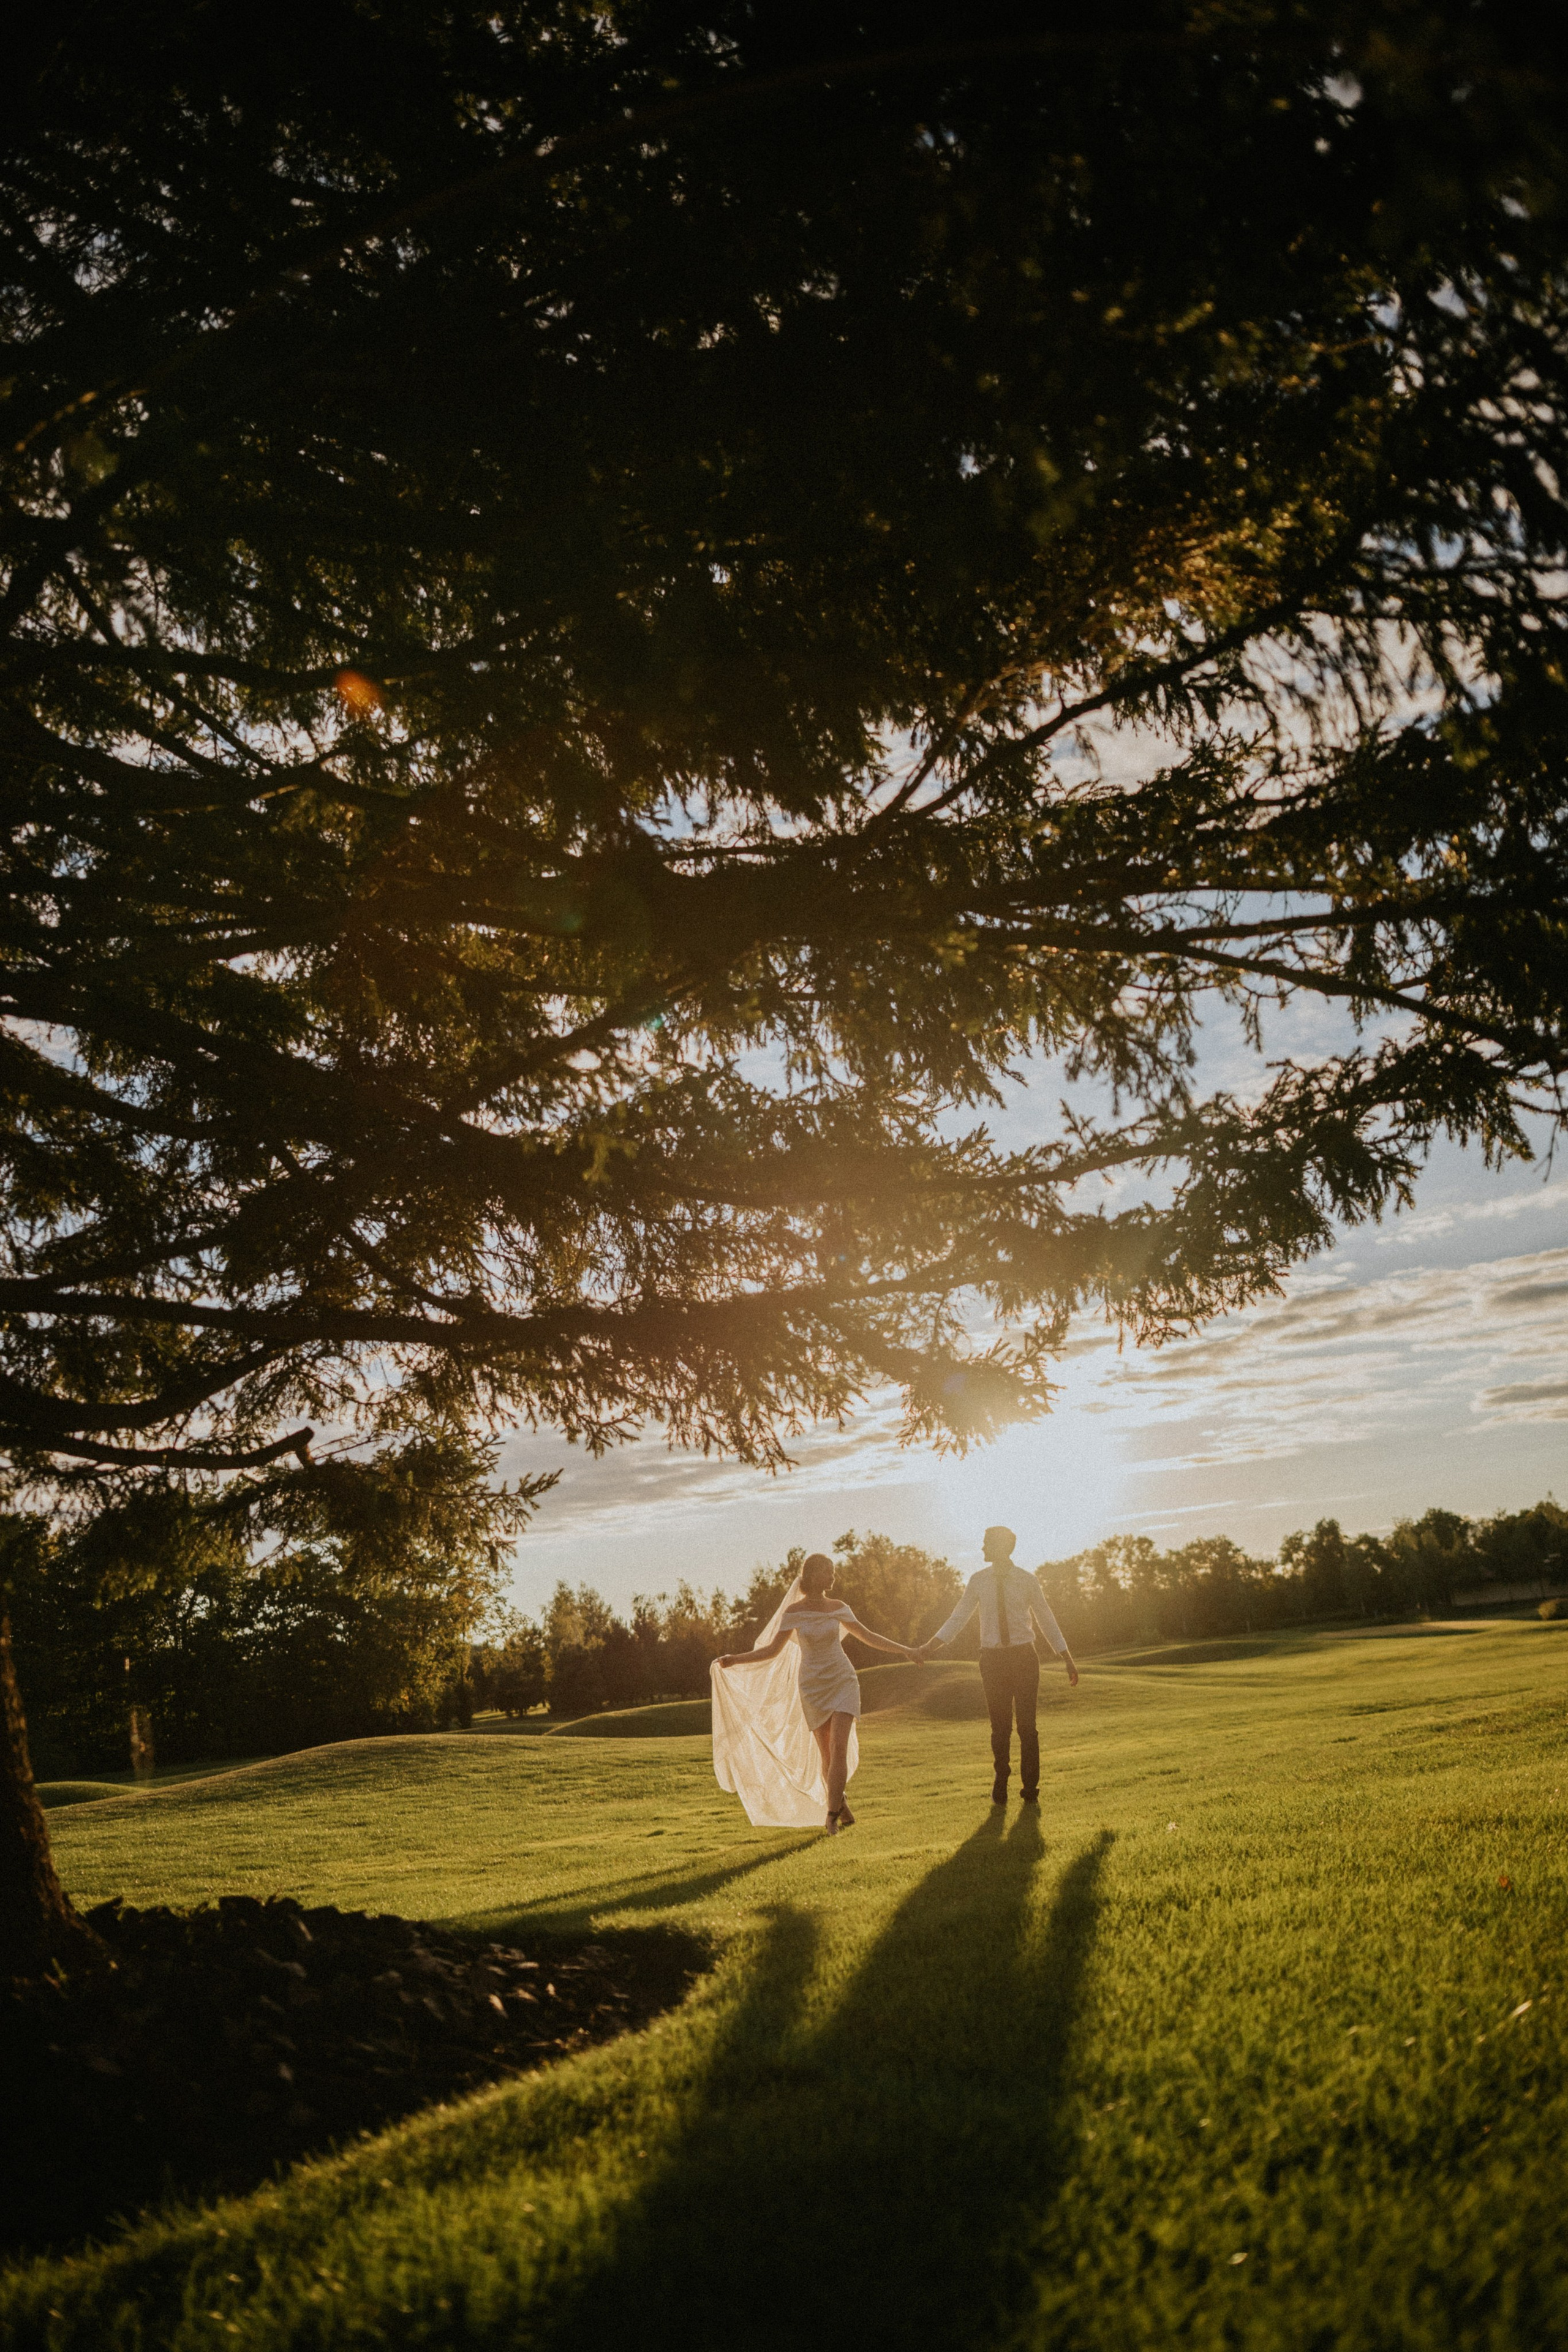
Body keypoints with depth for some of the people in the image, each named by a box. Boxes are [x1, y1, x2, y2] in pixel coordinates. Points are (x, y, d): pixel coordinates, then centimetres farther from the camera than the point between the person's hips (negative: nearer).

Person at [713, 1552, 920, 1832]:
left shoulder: (838, 1608, -1)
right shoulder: (793, 1612, -7)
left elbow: (867, 1636, 11)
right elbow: (773, 1650, -3)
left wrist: (905, 1650, 10)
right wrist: (734, 1660, -13)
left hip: (843, 1682, 1)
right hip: (813, 1688, -1)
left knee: (839, 1749, -15)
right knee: (827, 1755, 4)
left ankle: (832, 1815, -11)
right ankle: (841, 1807, 25)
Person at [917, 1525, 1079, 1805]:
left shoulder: (1026, 1581, -2)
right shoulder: (978, 1580, 2)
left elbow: (1047, 1621, 5)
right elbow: (958, 1619, 5)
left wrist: (1068, 1661, 5)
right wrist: (929, 1647, -4)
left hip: (1024, 1656, -1)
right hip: (992, 1659, 1)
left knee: (1027, 1724, -1)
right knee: (1000, 1727, 8)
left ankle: (1030, 1791, 13)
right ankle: (1000, 1789, 25)